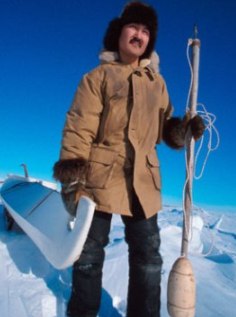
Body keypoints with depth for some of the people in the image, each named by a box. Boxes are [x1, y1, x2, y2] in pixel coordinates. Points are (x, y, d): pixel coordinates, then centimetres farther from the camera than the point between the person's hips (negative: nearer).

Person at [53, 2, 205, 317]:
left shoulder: (156, 82, 17)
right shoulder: (98, 77, 4)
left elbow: (163, 128, 17)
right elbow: (78, 127, -6)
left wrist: (184, 129, -4)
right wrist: (71, 173, -15)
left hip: (143, 180, 4)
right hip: (100, 176, -3)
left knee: (148, 257, 10)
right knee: (90, 253, 8)